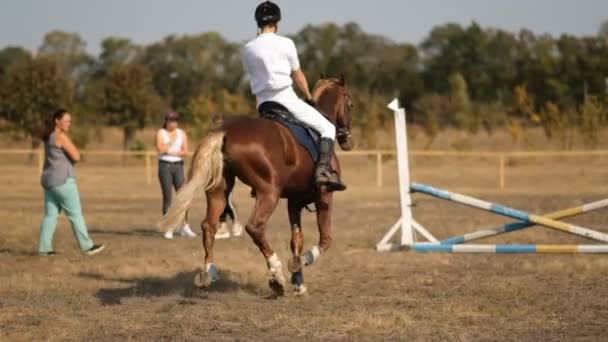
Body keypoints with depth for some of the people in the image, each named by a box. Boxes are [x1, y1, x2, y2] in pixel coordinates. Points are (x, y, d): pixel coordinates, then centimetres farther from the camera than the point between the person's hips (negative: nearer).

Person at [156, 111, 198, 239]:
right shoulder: (161, 133, 1)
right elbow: (160, 149, -13)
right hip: (165, 166, -2)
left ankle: (184, 227, 0)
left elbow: (185, 152, -1)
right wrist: (171, 141, -16)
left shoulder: (182, 134, 8)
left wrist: (171, 152, -10)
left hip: (178, 166, 2)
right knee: (167, 197, -4)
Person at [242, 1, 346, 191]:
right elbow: (298, 76, 3)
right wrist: (309, 98, 17)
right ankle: (323, 169, -20)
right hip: (285, 98, -5)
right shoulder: (285, 44, -4)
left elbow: (252, 74, 14)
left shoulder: (248, 49, 6)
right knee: (327, 128, 1)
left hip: (263, 103, 5)